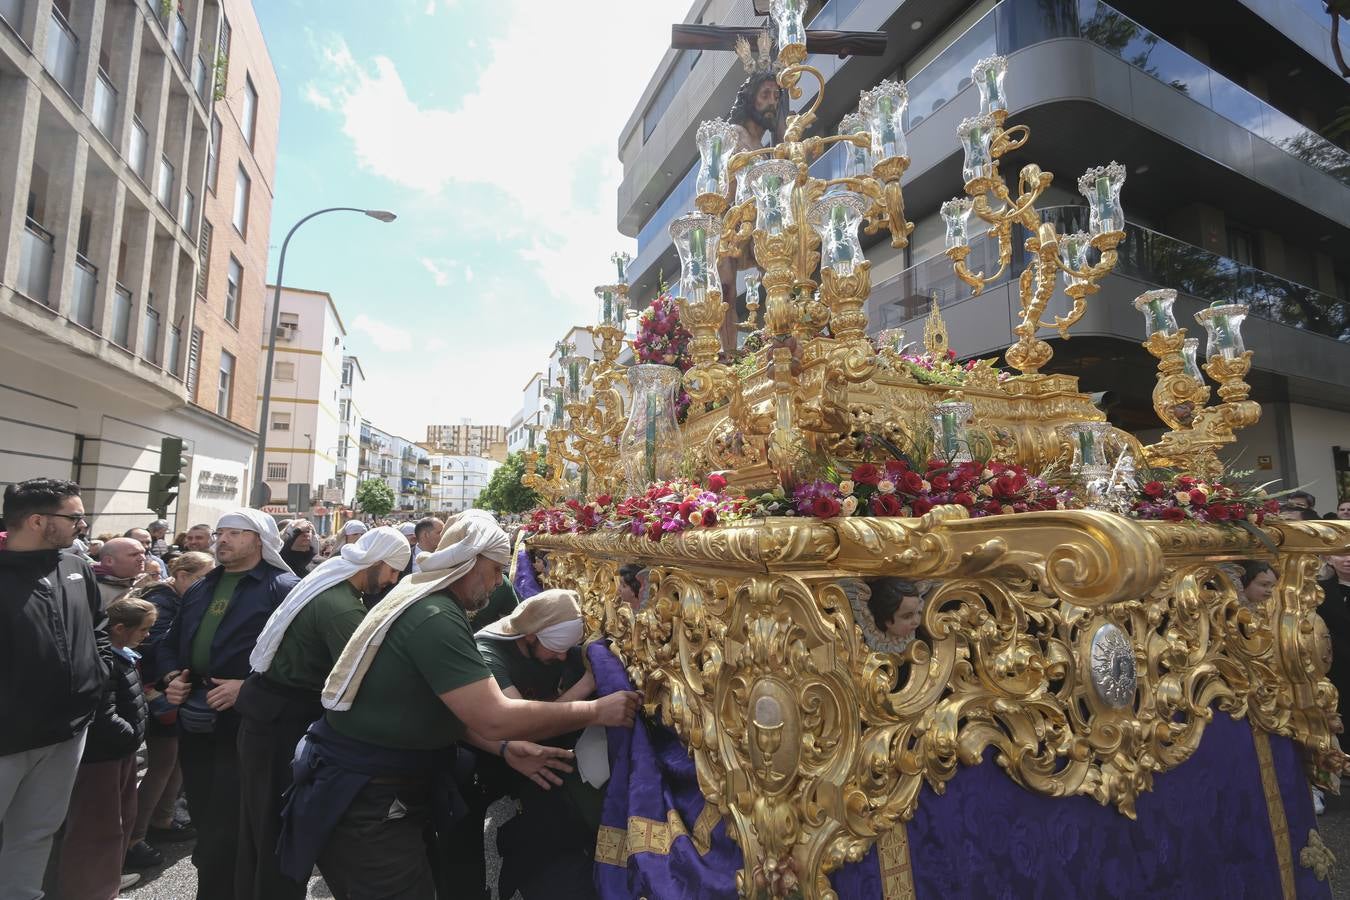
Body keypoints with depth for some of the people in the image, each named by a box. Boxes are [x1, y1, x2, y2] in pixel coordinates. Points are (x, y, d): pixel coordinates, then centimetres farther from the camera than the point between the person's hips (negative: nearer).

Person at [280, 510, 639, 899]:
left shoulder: (425, 601, 6)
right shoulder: (435, 617, -27)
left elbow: (451, 705, 9)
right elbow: (494, 717, -31)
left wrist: (505, 748, -4)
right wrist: (596, 711, -24)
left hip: (376, 787, 10)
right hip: (363, 798, -10)